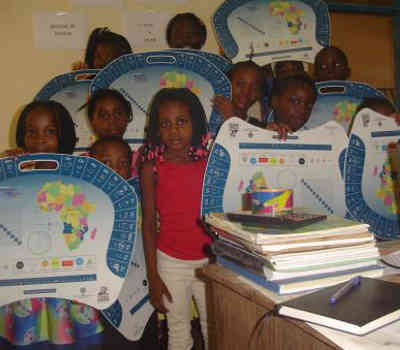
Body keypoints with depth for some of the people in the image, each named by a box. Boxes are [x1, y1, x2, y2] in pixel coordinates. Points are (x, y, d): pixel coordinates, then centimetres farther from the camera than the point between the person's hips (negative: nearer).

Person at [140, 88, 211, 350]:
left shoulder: (210, 162, -2)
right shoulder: (152, 168, -7)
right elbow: (149, 223, -4)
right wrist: (153, 276, -5)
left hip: (209, 260, 2)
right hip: (171, 262, -2)